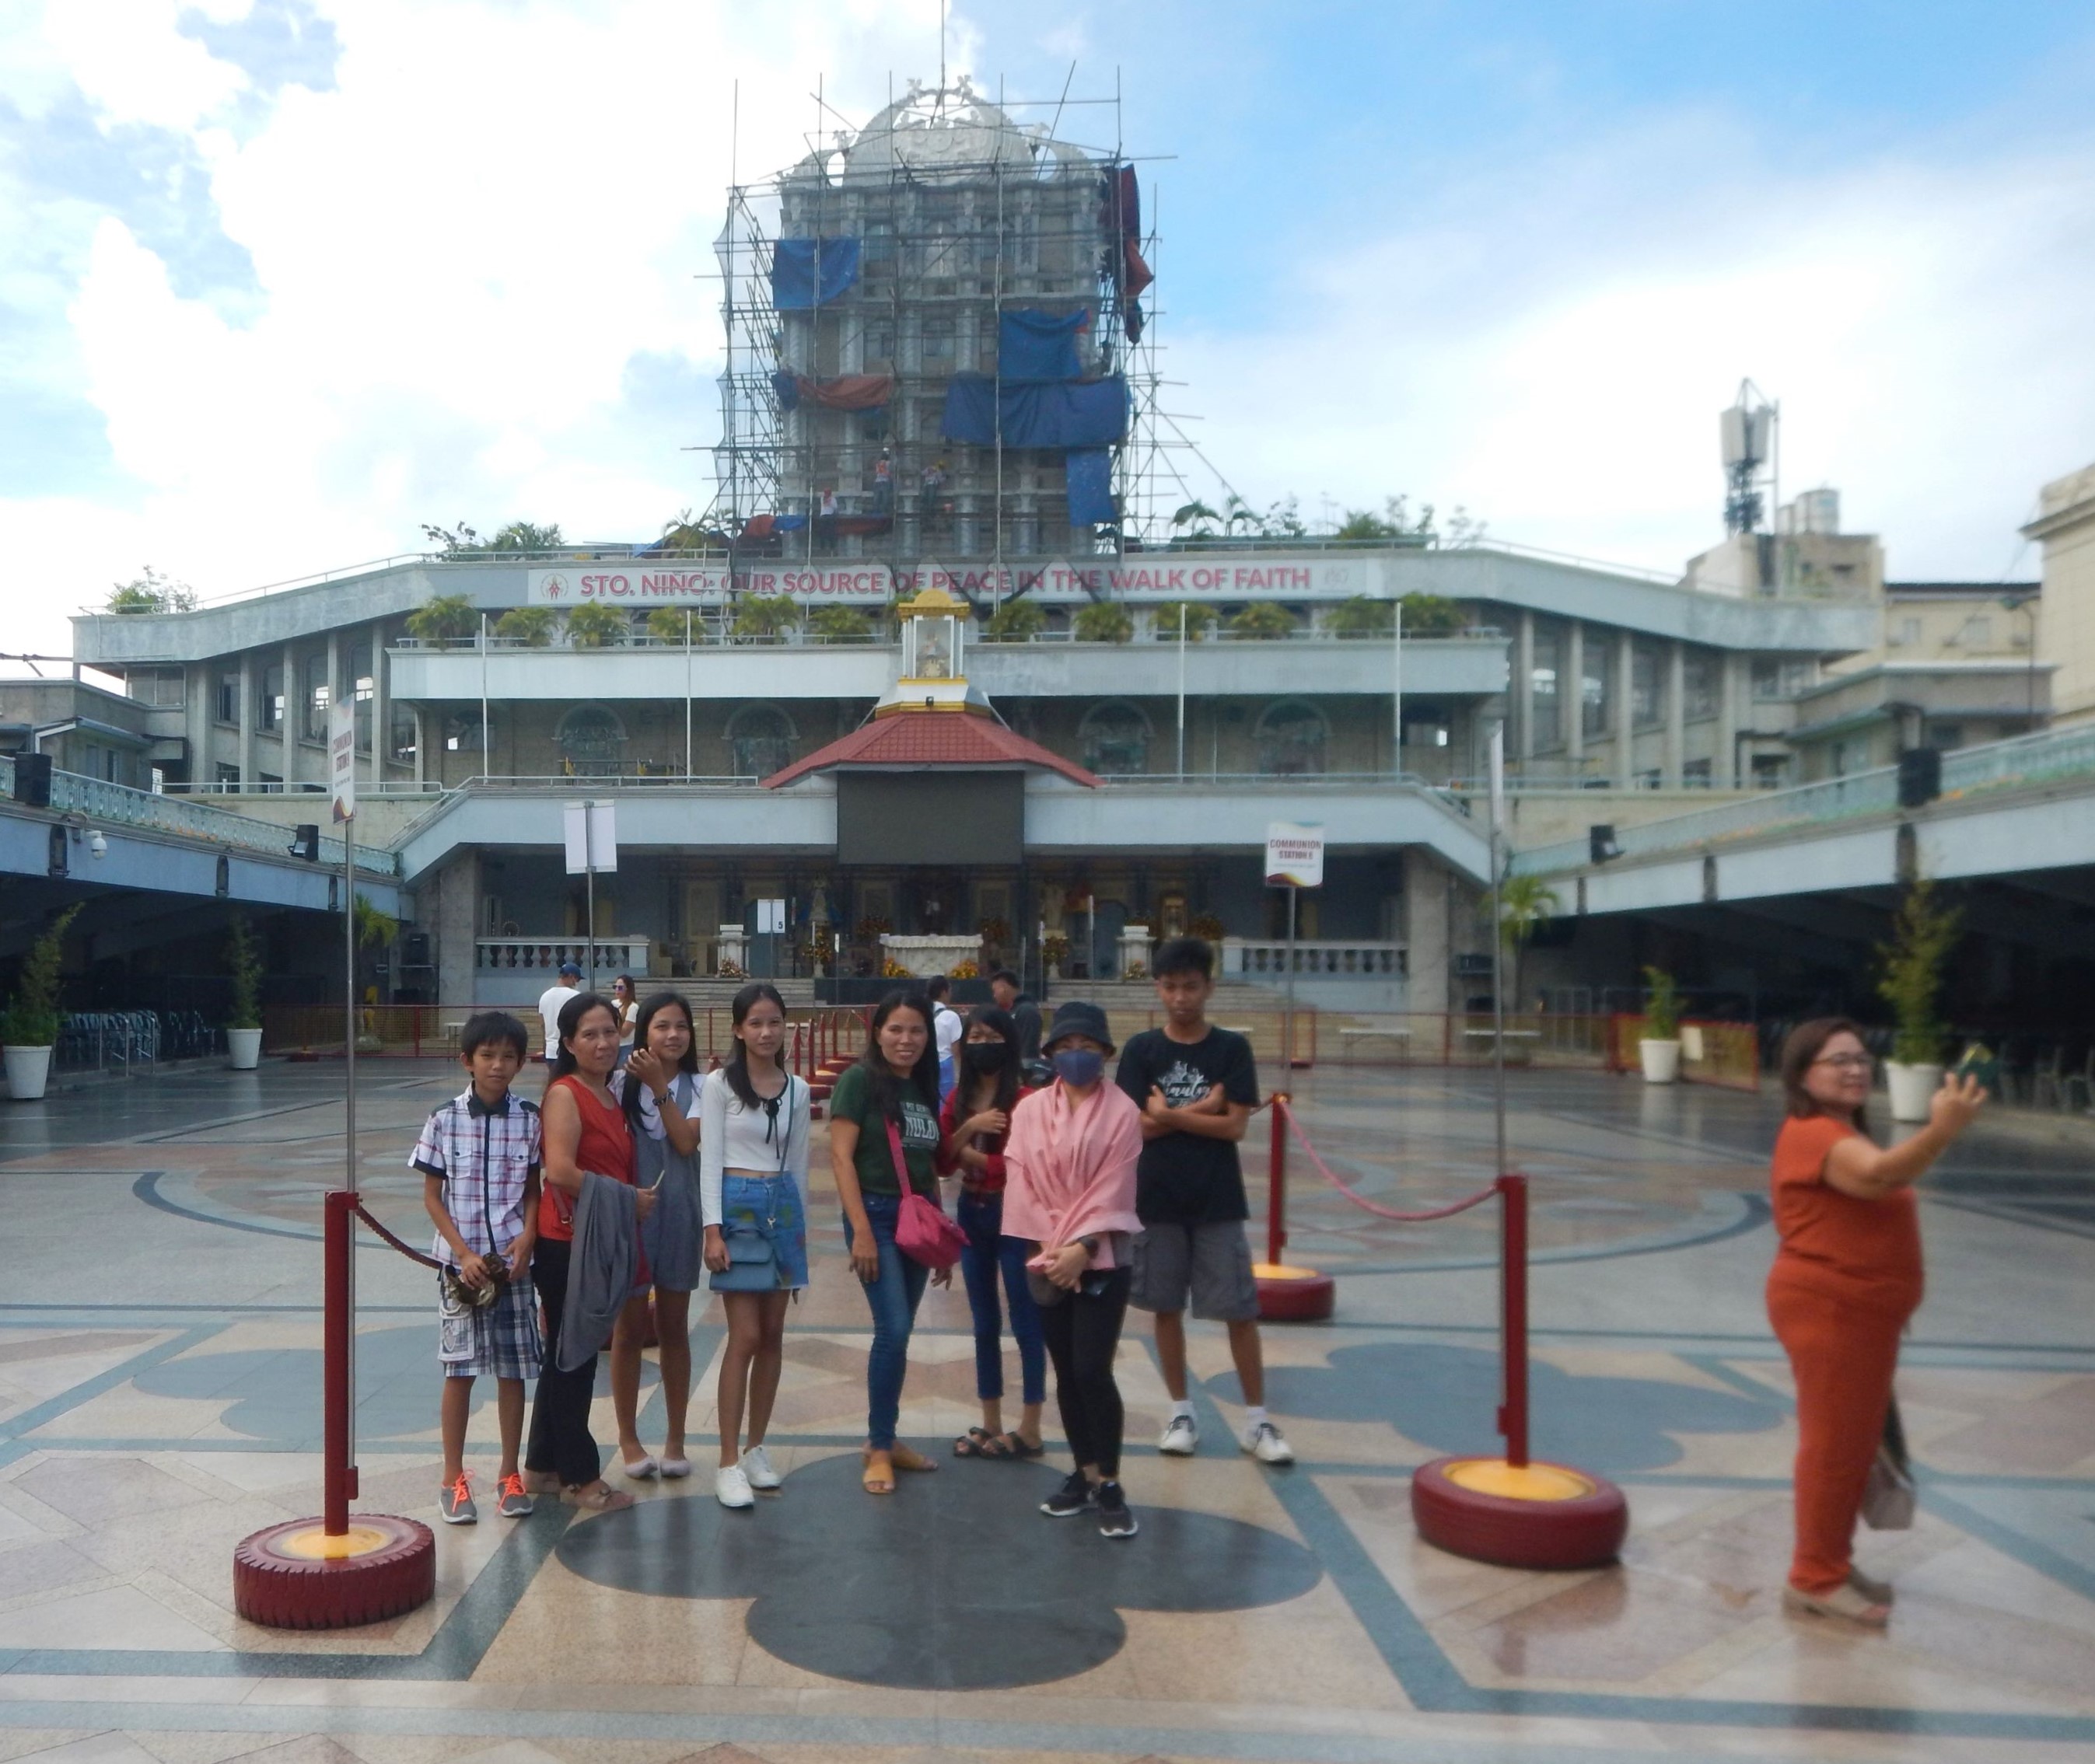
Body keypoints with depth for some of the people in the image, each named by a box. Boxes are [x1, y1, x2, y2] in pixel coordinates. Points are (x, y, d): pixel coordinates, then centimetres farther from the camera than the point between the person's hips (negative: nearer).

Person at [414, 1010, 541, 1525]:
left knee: (513, 1368, 7)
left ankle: (509, 1475, 19)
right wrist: (464, 1254, -10)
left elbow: (533, 1188, 7)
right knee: (460, 1368, 4)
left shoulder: (529, 1119, 0)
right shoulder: (445, 1119, -5)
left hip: (512, 1259, 2)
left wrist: (527, 1237, -9)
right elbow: (432, 1195, -1)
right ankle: (454, 1479, 17)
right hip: (460, 1260, -1)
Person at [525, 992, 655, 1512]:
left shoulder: (611, 1097, 13)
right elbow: (561, 1171, -24)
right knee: (573, 1357, 1)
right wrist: (628, 1199, -17)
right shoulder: (565, 1095, -13)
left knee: (569, 1355, 17)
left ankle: (544, 1465, 29)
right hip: (567, 1242, -9)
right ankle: (580, 1478, 12)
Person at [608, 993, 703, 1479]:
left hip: (678, 1212, 1)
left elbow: (687, 1142, -14)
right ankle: (628, 1438, 20)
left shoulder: (698, 1086, 0)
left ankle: (675, 1438, 20)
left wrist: (659, 1086, -17)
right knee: (630, 1327, 6)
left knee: (674, 1328, 10)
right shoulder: (623, 1083, -3)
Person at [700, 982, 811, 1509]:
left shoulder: (797, 1090, 8)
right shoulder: (720, 1084, -4)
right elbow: (709, 1159, -6)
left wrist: (799, 1225, 13)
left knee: (773, 1333, 8)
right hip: (737, 1205, -5)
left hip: (783, 1206, 5)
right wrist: (713, 1229, -12)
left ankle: (755, 1448, 21)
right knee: (746, 1336, -8)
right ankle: (728, 1463, 0)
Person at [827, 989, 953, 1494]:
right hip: (876, 1215, -6)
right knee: (893, 1331, -12)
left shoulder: (925, 1088, 11)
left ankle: (884, 1439, 23)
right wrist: (861, 1230, -18)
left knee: (898, 1334, 10)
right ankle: (879, 1448, 3)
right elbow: (841, 1156, -12)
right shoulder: (860, 1080, -7)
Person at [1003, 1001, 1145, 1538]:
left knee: (1092, 1371, -10)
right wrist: (1050, 1245, -8)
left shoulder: (1122, 1111, -5)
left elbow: (1114, 1188, -9)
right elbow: (1020, 1182, 0)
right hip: (1047, 1258, 4)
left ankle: (1109, 1484, 2)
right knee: (1065, 1371, 10)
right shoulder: (1030, 1109, 4)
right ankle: (1085, 1473, 22)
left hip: (1102, 1257, -3)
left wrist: (1082, 1246, -16)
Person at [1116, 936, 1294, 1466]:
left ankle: (1257, 1421, 13)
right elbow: (1136, 1127, -8)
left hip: (1218, 1201, -1)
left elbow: (1235, 1125, -10)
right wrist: (1201, 1111, -11)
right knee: (1167, 1306, 9)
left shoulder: (1232, 1048, -3)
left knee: (1240, 1309, 2)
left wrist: (1169, 1114, -12)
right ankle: (1181, 1413, 23)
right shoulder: (1141, 1050, -1)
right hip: (1157, 1198, 1)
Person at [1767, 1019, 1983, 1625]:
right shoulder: (1813, 1133, -20)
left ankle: (1832, 1562, 30)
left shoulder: (1844, 1134, 16)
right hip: (1829, 1311, -11)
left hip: (1859, 1312, 11)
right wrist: (1942, 1131, -53)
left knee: (1856, 1443, 18)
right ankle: (1815, 1579, 8)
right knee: (1834, 1444, -3)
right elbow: (1878, 1176, -40)